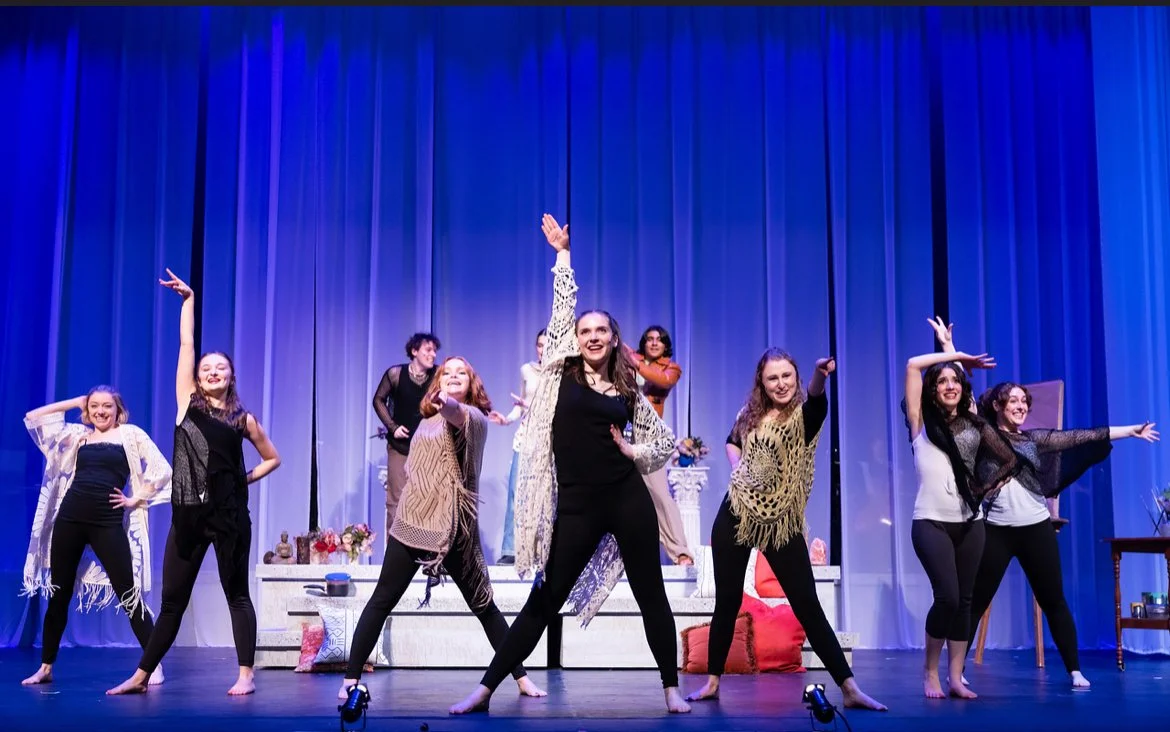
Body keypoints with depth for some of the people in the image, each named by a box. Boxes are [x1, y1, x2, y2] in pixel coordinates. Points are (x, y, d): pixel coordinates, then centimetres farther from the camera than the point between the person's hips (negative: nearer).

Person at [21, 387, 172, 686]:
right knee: (58, 594, 11)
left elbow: (162, 472, 1)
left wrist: (135, 500, -2)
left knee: (128, 594, -5)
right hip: (69, 519, 4)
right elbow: (33, 417, 14)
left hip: (107, 522, -4)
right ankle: (45, 667, 21)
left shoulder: (131, 435, 5)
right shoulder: (77, 435, 14)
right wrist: (75, 402, 13)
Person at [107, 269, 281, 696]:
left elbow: (272, 458, 16)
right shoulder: (188, 403, 6)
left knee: (236, 594, 3)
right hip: (188, 514, 1)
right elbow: (186, 345, 4)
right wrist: (188, 299, 4)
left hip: (229, 515, -1)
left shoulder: (244, 420, 5)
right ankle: (141, 676, 15)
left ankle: (246, 675, 7)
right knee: (172, 600, 7)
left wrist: (243, 480, 3)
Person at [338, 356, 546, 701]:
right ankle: (351, 678, 5)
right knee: (381, 601, 1)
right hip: (412, 521, 4)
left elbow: (460, 416, -30)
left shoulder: (475, 417, -3)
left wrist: (450, 404, -51)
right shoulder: (427, 420, 13)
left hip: (454, 526, -4)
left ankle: (521, 678, 10)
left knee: (483, 605, 2)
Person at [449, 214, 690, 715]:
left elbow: (667, 440, 16)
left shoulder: (628, 390, 7)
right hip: (577, 505, -1)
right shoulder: (562, 374, 3)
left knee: (651, 594, 6)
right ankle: (484, 690, 9)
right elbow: (563, 306, 3)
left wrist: (633, 451, -1)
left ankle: (672, 690, 18)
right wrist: (562, 252, 9)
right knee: (544, 600, 1)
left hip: (628, 499, 1)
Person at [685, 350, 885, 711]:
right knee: (727, 601, 10)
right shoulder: (749, 414, 5)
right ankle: (712, 682, 22)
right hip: (735, 516, 3)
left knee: (807, 604, -5)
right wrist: (738, 468, 4)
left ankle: (850, 689, -3)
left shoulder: (803, 415, -9)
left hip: (780, 523, -3)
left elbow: (817, 400, -34)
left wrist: (820, 376, -57)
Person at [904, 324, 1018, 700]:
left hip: (970, 522, 4)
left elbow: (1010, 460, 23)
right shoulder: (922, 422, 2)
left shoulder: (976, 425, 11)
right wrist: (957, 354, 4)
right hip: (932, 522, -4)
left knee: (963, 600, 4)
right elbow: (913, 365, -3)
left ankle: (956, 678, 9)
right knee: (947, 597, -14)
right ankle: (930, 673, 3)